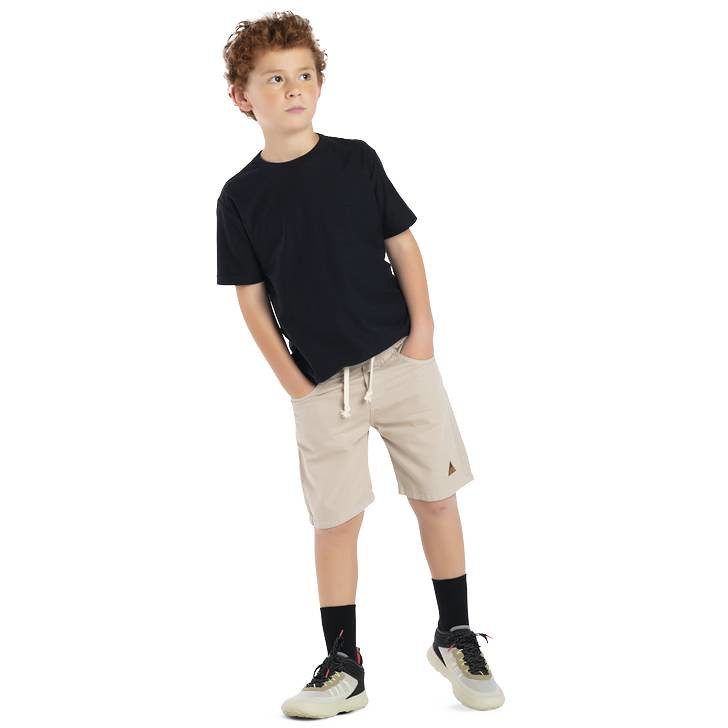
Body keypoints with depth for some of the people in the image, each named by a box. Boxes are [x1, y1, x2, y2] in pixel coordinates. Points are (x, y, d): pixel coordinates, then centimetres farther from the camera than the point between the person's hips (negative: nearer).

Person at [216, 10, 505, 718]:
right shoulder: (241, 196, 0)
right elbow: (251, 296, 3)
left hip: (400, 360, 1)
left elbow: (403, 244, 6)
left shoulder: (356, 160, 2)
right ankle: (343, 666, 16)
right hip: (321, 382, -1)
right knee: (336, 521, 3)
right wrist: (293, 381, -3)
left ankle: (455, 637, 23)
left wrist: (422, 331, -4)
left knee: (436, 496, 6)